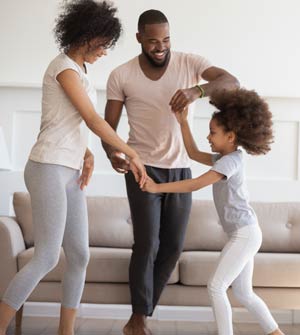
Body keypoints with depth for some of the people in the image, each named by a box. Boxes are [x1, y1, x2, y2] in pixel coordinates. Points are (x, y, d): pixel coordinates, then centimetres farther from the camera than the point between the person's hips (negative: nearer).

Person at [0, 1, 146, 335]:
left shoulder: (77, 71, 19)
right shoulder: (64, 67, -11)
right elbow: (93, 119, -14)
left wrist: (87, 156, 3)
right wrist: (132, 154, -7)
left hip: (68, 173, 9)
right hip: (48, 170, -9)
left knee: (79, 256, 6)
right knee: (47, 258, -10)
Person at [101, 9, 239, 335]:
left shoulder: (189, 62, -4)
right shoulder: (121, 76, -6)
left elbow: (231, 82, -17)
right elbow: (108, 126, -4)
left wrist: (197, 90, -37)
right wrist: (112, 153, -26)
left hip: (181, 169, 3)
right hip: (143, 168, -3)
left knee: (172, 247, 6)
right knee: (147, 244, -10)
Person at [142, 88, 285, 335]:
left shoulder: (230, 161, -16)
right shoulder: (225, 158, 13)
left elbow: (195, 185, -22)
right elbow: (194, 154, 23)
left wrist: (157, 187, -22)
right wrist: (183, 121, 17)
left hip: (245, 233, -10)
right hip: (244, 234, 10)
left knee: (216, 287, -10)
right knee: (243, 293, 15)